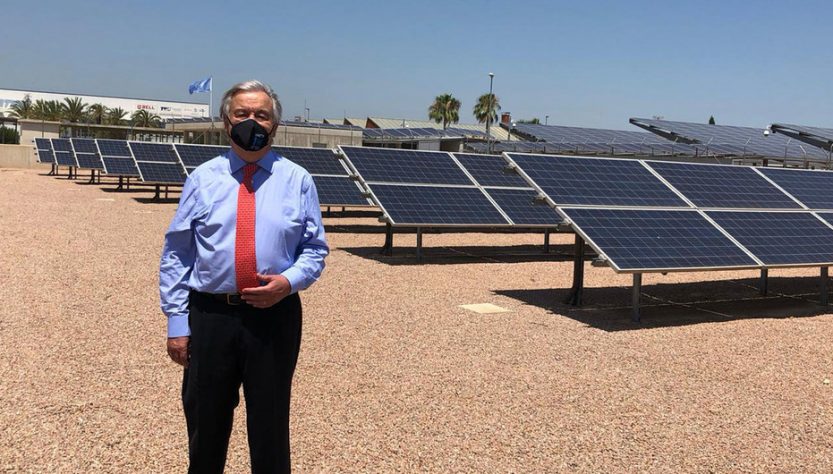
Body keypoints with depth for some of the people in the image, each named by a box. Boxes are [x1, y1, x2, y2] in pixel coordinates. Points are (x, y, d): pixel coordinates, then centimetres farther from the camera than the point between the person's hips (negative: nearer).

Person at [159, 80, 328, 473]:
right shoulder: (203, 179, 4)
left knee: (270, 429, 11)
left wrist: (289, 281, -14)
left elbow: (315, 249, 7)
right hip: (209, 316, 1)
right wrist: (176, 322, -2)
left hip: (275, 315, 0)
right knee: (205, 427, 13)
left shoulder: (297, 180, 4)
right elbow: (176, 254, 4)